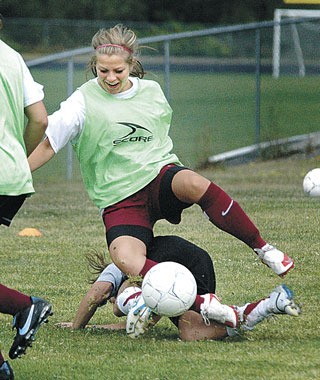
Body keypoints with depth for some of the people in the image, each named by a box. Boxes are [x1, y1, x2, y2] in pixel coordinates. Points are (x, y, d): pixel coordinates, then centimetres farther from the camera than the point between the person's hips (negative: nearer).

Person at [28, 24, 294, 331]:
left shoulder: (151, 92, 9)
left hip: (160, 174, 2)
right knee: (126, 260, -33)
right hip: (119, 198, -2)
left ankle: (263, 249, -20)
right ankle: (203, 305, -32)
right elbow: (48, 144, 0)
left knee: (194, 183, -36)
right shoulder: (84, 101, -3)